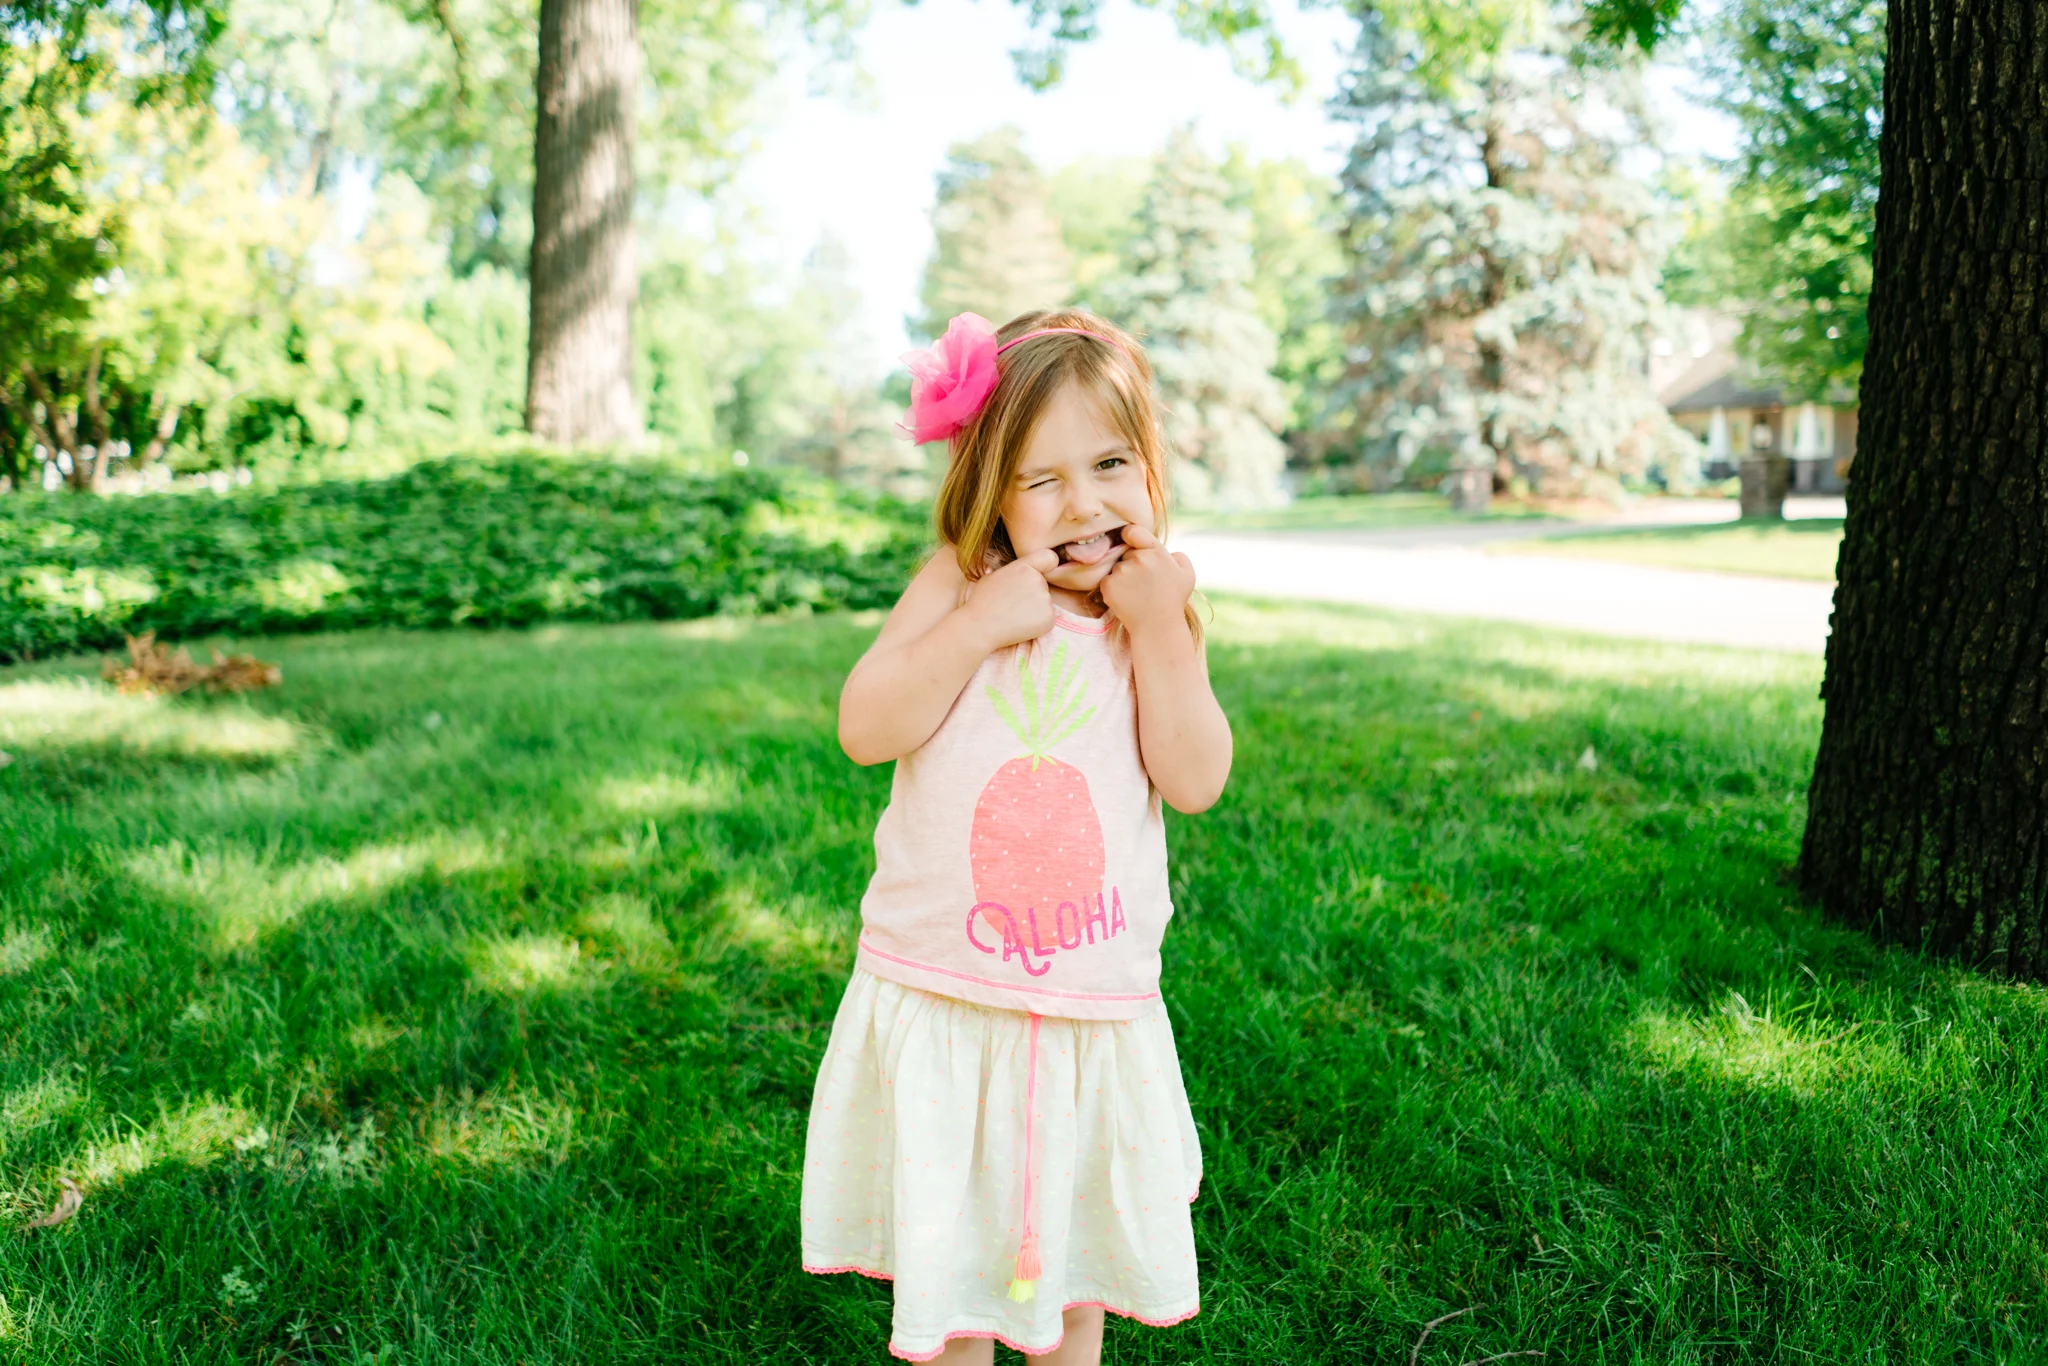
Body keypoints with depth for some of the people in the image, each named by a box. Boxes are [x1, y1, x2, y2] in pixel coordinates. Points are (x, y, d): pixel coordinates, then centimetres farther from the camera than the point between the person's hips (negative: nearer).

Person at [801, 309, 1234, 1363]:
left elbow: (1195, 782, -12)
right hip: (938, 998, -1)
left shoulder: (1159, 610, -1)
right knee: (944, 1245, 12)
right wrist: (980, 625, -22)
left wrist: (1160, 629, -17)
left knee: (1074, 1236, 19)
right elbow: (864, 729, -15)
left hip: (1092, 1005, 2)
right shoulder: (957, 584, -6)